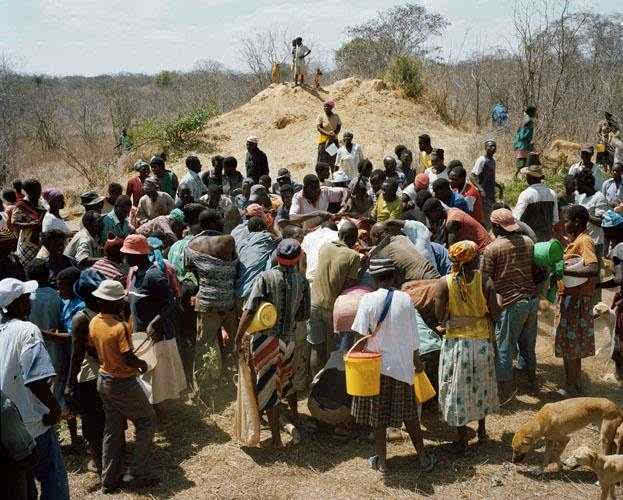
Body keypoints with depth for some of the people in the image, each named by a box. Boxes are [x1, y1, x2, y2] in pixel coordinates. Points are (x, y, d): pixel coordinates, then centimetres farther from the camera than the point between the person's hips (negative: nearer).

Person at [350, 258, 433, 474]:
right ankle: (423, 458, 22)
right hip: (402, 365, 2)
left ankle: (381, 460, 20)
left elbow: (362, 335, -12)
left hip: (377, 365, -2)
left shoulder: (368, 300, -12)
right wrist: (417, 361, 13)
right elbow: (413, 336, 1)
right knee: (409, 414, 15)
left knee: (378, 415, 11)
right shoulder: (405, 299, -6)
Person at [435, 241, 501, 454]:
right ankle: (482, 430, 36)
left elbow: (440, 316, -11)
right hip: (481, 340, 1)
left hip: (456, 342, -1)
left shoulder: (444, 283, -11)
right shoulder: (484, 280, -10)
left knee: (458, 389, 9)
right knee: (481, 385, 22)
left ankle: (463, 439, 15)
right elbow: (495, 313, -11)